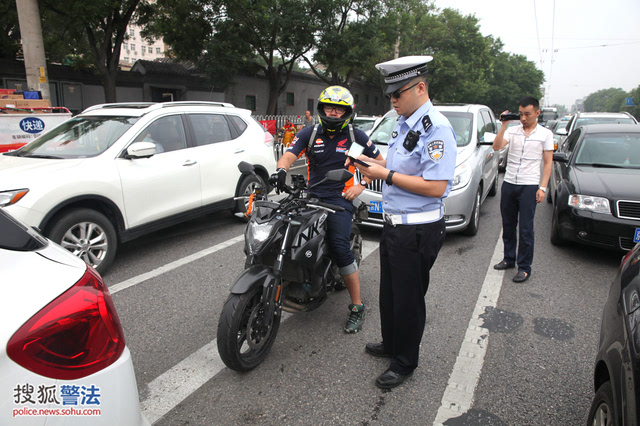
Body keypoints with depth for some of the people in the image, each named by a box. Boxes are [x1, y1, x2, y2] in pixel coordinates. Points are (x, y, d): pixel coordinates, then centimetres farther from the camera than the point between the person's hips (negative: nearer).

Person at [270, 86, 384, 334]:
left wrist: (361, 185, 0)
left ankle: (357, 307, -7)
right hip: (311, 196, 4)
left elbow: (379, 161, 13)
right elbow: (289, 155, -5)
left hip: (339, 199, -3)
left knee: (340, 249, -21)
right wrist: (281, 170, -29)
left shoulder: (355, 136, 6)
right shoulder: (310, 133, 9)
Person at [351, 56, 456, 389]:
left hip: (418, 230, -9)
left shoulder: (436, 128, -19)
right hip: (394, 224, 10)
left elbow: (435, 187, -27)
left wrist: (386, 175, -22)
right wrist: (371, 163, 6)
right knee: (389, 292, 22)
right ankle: (390, 343, 43)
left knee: (408, 298, 6)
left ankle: (405, 362, 26)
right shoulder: (403, 124, 12)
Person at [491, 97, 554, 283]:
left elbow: (548, 163, 2)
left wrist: (542, 187, -6)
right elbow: (497, 146, -8)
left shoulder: (545, 134, 3)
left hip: (529, 186, -3)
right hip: (508, 183, 3)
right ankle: (509, 259, 27)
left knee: (525, 229, -2)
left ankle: (524, 267, 8)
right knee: (508, 225, 12)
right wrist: (504, 125, -13)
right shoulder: (512, 130, 7)